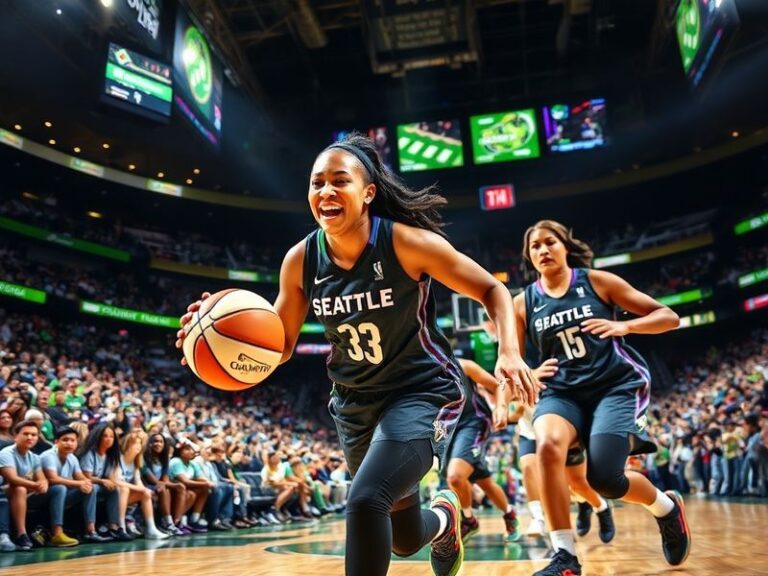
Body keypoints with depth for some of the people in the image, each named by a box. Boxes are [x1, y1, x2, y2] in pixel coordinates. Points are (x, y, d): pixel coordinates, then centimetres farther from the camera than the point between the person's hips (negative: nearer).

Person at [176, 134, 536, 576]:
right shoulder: (301, 260, -9)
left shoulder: (407, 241, -20)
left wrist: (509, 353, -27)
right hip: (356, 403, 5)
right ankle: (445, 515, 54)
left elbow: (492, 290, -10)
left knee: (365, 501, -28)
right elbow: (278, 345, 0)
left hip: (422, 391, -4)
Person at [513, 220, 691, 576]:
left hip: (617, 385, -2)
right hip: (563, 392, 2)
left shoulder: (597, 281, 0)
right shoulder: (523, 304, 5)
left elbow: (669, 317, 1)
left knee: (604, 478, -17)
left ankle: (667, 508, 19)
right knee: (547, 445, -31)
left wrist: (623, 326, -17)